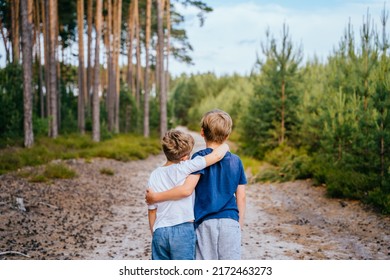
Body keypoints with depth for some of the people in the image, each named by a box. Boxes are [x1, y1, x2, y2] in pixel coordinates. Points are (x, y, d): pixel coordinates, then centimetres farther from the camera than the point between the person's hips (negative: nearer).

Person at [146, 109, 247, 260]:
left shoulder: (200, 157, -6)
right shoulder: (236, 161, 6)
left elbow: (186, 189, -18)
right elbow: (241, 198, 8)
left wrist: (155, 197, -8)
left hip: (206, 223, -3)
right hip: (230, 223, 3)